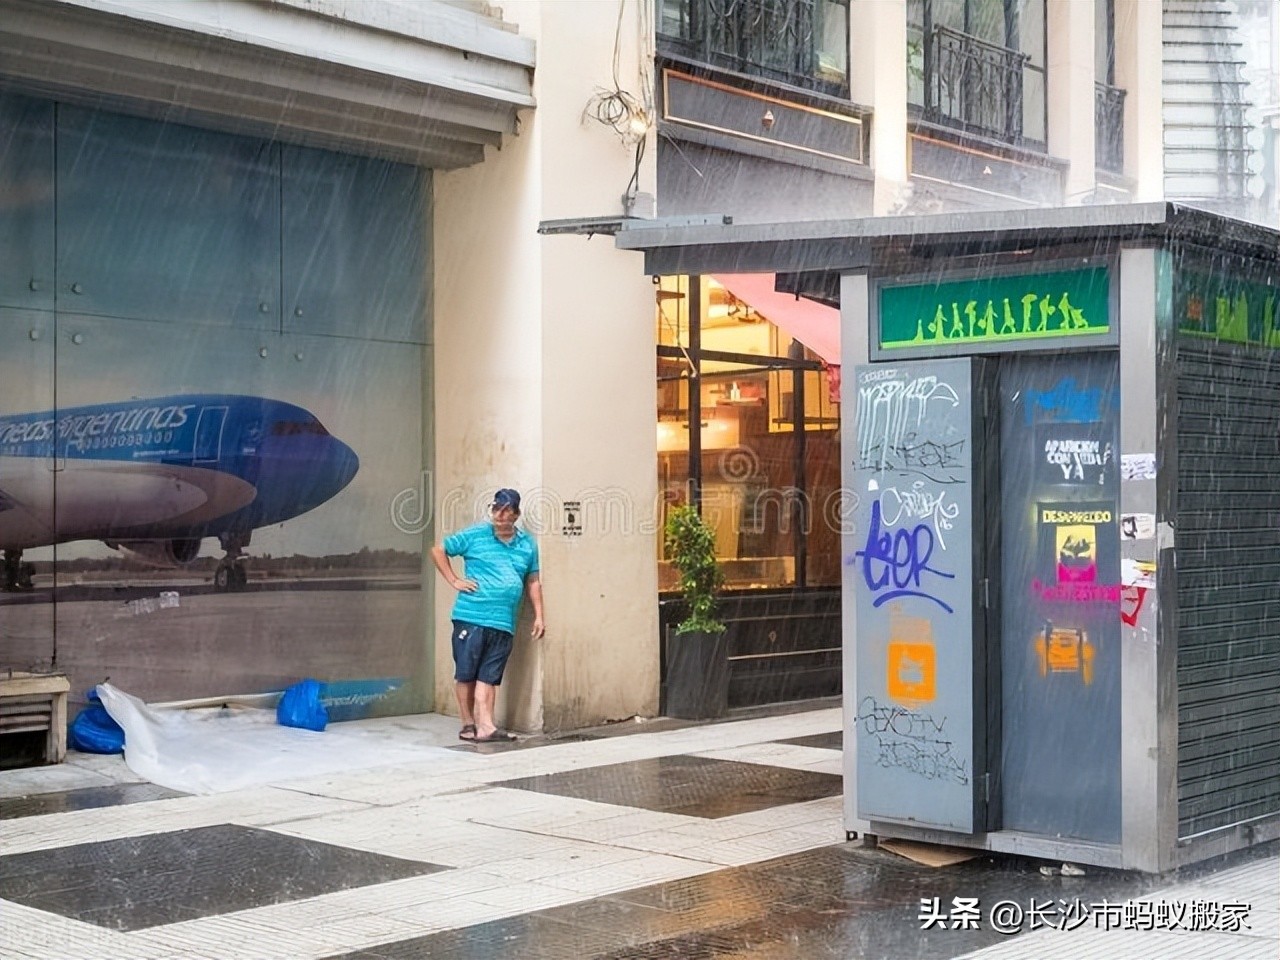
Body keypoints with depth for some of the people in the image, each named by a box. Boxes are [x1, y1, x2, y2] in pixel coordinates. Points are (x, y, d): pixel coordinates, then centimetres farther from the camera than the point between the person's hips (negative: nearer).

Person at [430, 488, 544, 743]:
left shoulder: (527, 544, 10)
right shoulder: (475, 535, -1)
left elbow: (533, 581, 17)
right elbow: (438, 550, 7)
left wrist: (538, 615, 10)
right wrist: (454, 580, -1)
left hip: (504, 624, 3)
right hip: (471, 617, -2)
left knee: (488, 676, 2)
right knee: (466, 673, 3)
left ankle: (485, 726, 0)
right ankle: (468, 724, 13)